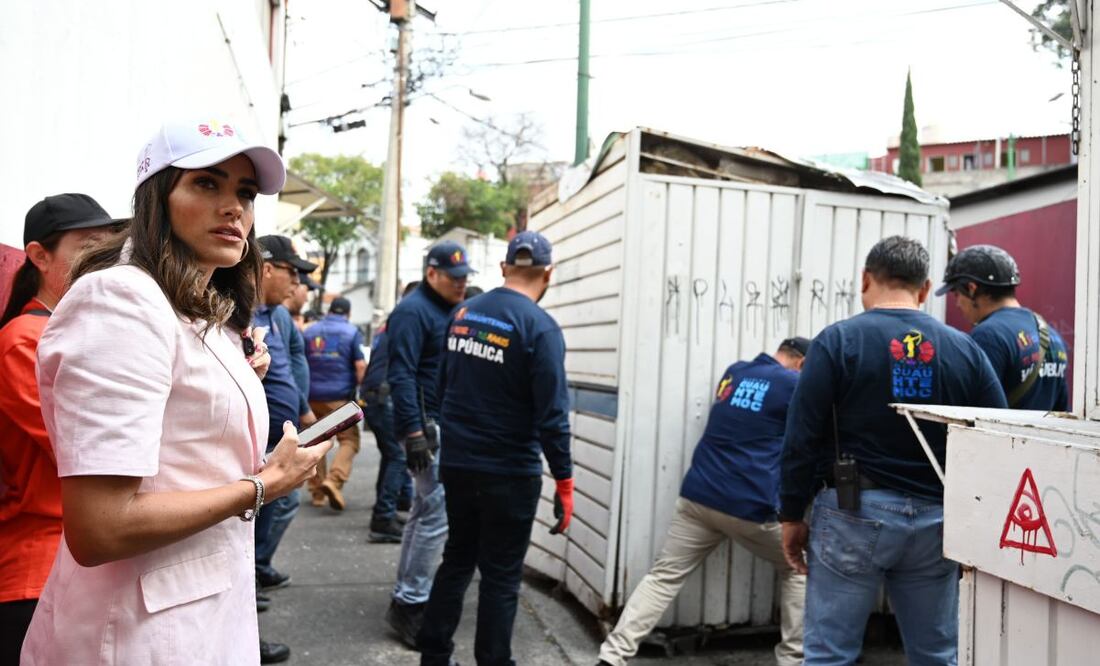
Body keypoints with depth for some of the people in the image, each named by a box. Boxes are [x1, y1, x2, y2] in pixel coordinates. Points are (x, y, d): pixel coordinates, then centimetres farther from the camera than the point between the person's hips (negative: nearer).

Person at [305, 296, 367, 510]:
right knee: (349, 440, 2)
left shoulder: (309, 331, 9)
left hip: (312, 396, 4)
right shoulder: (352, 332, -1)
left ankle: (317, 490, 16)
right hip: (340, 396, -4)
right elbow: (361, 366, -8)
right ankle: (334, 480, -18)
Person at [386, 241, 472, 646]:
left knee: (425, 512, 15)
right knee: (438, 515, -8)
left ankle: (407, 596, 26)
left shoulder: (452, 310, 17)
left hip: (446, 426, 9)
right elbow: (401, 376, -19)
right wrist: (414, 433, -23)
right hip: (427, 426, -9)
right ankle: (410, 604, 3)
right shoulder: (413, 311, -12)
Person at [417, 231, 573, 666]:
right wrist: (564, 481, -11)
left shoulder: (462, 313, 4)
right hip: (510, 472, -6)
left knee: (457, 559, 19)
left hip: (456, 463, 6)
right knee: (501, 575, 7)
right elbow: (551, 414, -18)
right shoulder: (539, 327, -15)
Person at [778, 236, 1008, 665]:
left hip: (855, 513, -4)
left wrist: (792, 516, 0)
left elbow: (802, 440, -9)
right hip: (935, 520, 4)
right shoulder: (965, 349, 5)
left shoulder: (839, 341, -7)